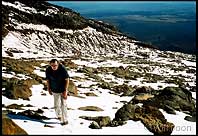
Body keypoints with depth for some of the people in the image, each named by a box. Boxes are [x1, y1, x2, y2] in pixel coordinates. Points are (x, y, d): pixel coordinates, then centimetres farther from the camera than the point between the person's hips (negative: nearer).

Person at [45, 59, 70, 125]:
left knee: (63, 104, -6)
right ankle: (59, 115, 40)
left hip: (63, 90, -3)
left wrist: (65, 90, -16)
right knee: (56, 105, 15)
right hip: (54, 90, 3)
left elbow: (67, 79, -15)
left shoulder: (62, 69, -21)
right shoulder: (48, 70, -13)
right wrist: (48, 89, 5)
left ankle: (65, 120, 2)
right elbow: (48, 80, 2)